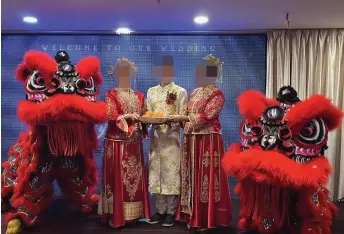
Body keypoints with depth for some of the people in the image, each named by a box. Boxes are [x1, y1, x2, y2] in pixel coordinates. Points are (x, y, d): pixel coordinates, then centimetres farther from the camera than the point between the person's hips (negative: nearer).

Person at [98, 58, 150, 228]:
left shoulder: (139, 96, 15)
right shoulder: (111, 95, 1)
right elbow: (112, 117, -11)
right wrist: (129, 116, -25)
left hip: (134, 143, 5)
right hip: (117, 143, -5)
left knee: (136, 177, 6)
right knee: (117, 178, -3)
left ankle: (133, 213, 17)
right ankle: (115, 215, 6)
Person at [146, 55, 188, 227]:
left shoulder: (180, 92, 1)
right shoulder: (151, 91, 13)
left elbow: (182, 117, -4)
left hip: (172, 137, -4)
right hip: (156, 137, 4)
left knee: (171, 172, -2)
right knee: (156, 172, 6)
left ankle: (171, 212, 10)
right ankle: (160, 210, 19)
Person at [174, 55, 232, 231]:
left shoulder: (217, 94, -7)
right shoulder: (194, 93, 16)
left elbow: (205, 117, -17)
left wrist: (182, 118, -16)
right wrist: (179, 119, -2)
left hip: (208, 140, -7)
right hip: (191, 140, 7)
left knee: (205, 178, -2)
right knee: (192, 177, 10)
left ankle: (207, 219, 10)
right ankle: (193, 216, 21)